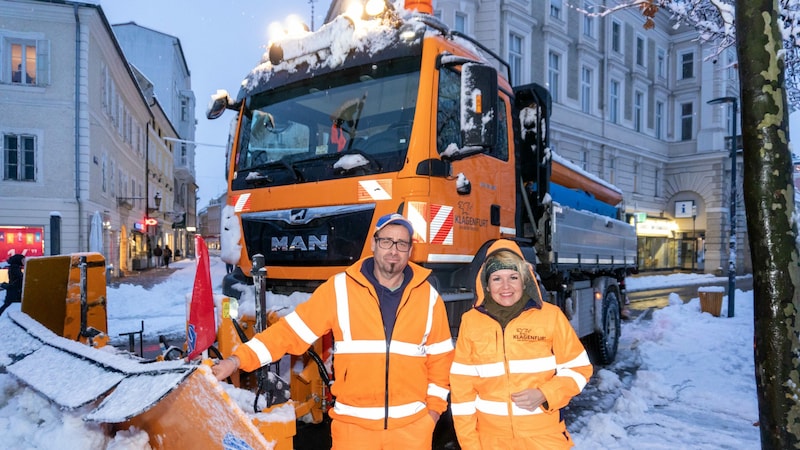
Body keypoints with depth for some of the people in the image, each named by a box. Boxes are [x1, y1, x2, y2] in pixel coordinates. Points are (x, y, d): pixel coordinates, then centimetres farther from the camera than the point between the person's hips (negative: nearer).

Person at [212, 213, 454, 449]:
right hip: (353, 423, -1)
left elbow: (440, 356, 9)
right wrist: (239, 358, -14)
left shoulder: (428, 297, 1)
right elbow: (293, 330, -7)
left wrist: (434, 405, 6)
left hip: (412, 425, 2)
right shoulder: (339, 289, -7)